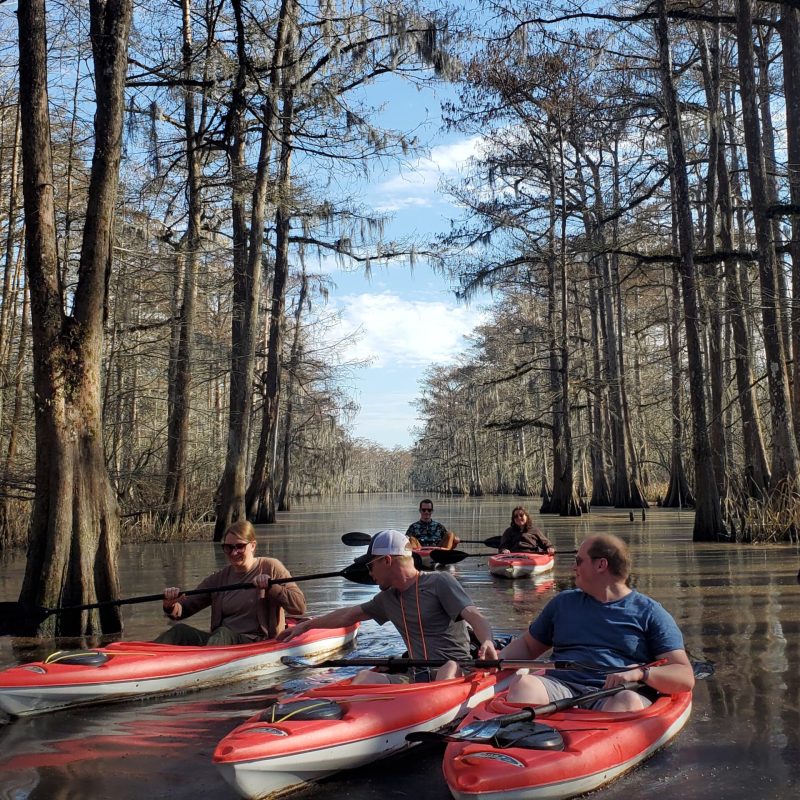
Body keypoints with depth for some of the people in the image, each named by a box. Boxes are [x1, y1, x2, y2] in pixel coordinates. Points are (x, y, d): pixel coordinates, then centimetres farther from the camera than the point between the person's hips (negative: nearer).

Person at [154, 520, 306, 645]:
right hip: (222, 641, 4)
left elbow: (299, 606, -6)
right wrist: (171, 607, -9)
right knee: (181, 631, -20)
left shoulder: (270, 568, 3)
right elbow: (184, 610, 13)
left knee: (223, 633, -34)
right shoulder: (219, 579, 15)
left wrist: (270, 586, -18)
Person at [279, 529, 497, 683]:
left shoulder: (439, 582, -2)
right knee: (365, 677, -20)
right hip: (416, 678, 5)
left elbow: (476, 617, -13)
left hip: (455, 672, -5)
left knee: (450, 668, -38)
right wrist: (306, 625, 38)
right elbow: (350, 614, 33)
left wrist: (487, 642, -34)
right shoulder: (388, 599, 20)